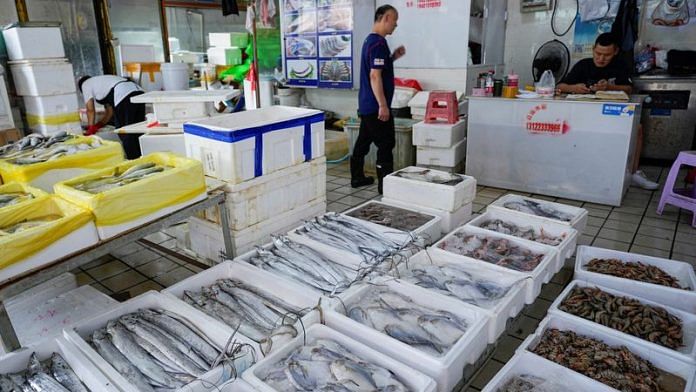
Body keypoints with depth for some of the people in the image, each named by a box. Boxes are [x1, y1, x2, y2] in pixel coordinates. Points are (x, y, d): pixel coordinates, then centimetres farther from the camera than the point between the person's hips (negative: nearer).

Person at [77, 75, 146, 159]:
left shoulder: (85, 84, 20)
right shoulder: (102, 81, 39)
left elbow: (90, 110, 16)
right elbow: (110, 109, 33)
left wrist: (91, 128, 24)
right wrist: (99, 124, 38)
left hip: (123, 97, -8)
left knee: (125, 133, -2)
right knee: (137, 131, 11)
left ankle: (133, 159, -2)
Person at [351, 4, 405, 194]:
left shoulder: (370, 40, 14)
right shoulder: (379, 43, -17)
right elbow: (375, 76, -23)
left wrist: (393, 57, 12)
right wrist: (383, 105, -24)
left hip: (366, 104, 10)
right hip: (375, 106, -10)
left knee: (363, 141, 15)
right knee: (386, 144, -4)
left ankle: (357, 177, 25)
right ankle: (385, 185, 0)